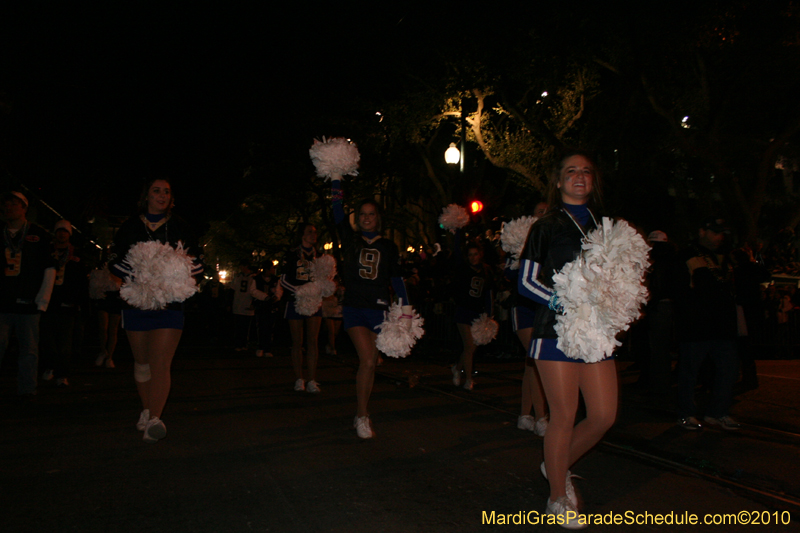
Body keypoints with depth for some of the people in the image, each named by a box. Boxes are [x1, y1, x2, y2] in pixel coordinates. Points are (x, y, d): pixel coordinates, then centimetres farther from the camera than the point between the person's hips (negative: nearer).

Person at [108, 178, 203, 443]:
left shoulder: (180, 226, 7)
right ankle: (146, 409, 30)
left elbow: (197, 262, 7)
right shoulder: (130, 226, 9)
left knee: (161, 363, -14)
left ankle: (154, 419, -20)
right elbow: (114, 260, 4)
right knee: (142, 361, 13)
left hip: (170, 303, -2)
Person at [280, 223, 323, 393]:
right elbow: (283, 280, -3)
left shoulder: (318, 255, 11)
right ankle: (299, 380, 12)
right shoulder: (292, 254, -1)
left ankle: (312, 381, -4)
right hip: (296, 301, -2)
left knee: (313, 341, -5)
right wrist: (298, 290, -16)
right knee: (297, 342, 3)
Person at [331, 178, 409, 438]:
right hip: (354, 308, -2)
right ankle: (362, 415, -2)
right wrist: (336, 178, -5)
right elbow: (338, 210, -2)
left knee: (370, 363, 6)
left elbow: (397, 279, 9)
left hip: (379, 309, 2)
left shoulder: (388, 247, 9)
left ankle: (362, 414, 22)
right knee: (367, 360, -15)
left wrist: (406, 309, 4)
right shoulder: (350, 240, 5)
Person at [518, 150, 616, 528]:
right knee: (564, 415, -1)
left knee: (604, 415, 3)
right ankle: (558, 497, 18)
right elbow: (526, 282, -2)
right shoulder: (546, 227, 2)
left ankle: (558, 465, 28)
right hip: (557, 327, -5)